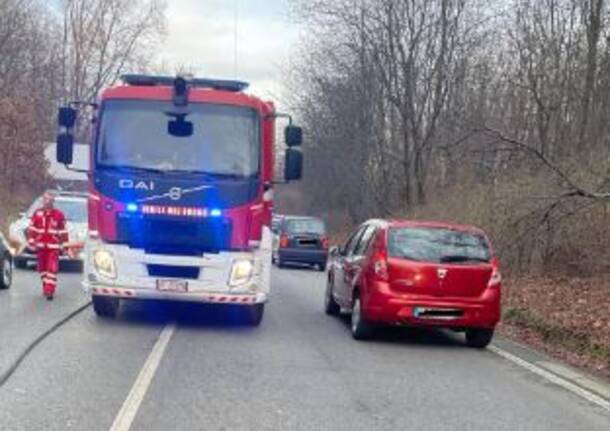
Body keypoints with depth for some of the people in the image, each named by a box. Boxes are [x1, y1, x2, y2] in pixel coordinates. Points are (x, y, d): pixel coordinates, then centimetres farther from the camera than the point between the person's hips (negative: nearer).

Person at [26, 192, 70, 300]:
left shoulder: (59, 215, -2)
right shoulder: (37, 213, 3)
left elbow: (63, 231, 3)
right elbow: (31, 229, 6)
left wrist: (64, 245, 3)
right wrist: (32, 242, 0)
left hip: (53, 247, -3)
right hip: (40, 246, 3)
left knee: (52, 269, -11)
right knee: (42, 268, 12)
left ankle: (49, 291, -14)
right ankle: (46, 287, 28)